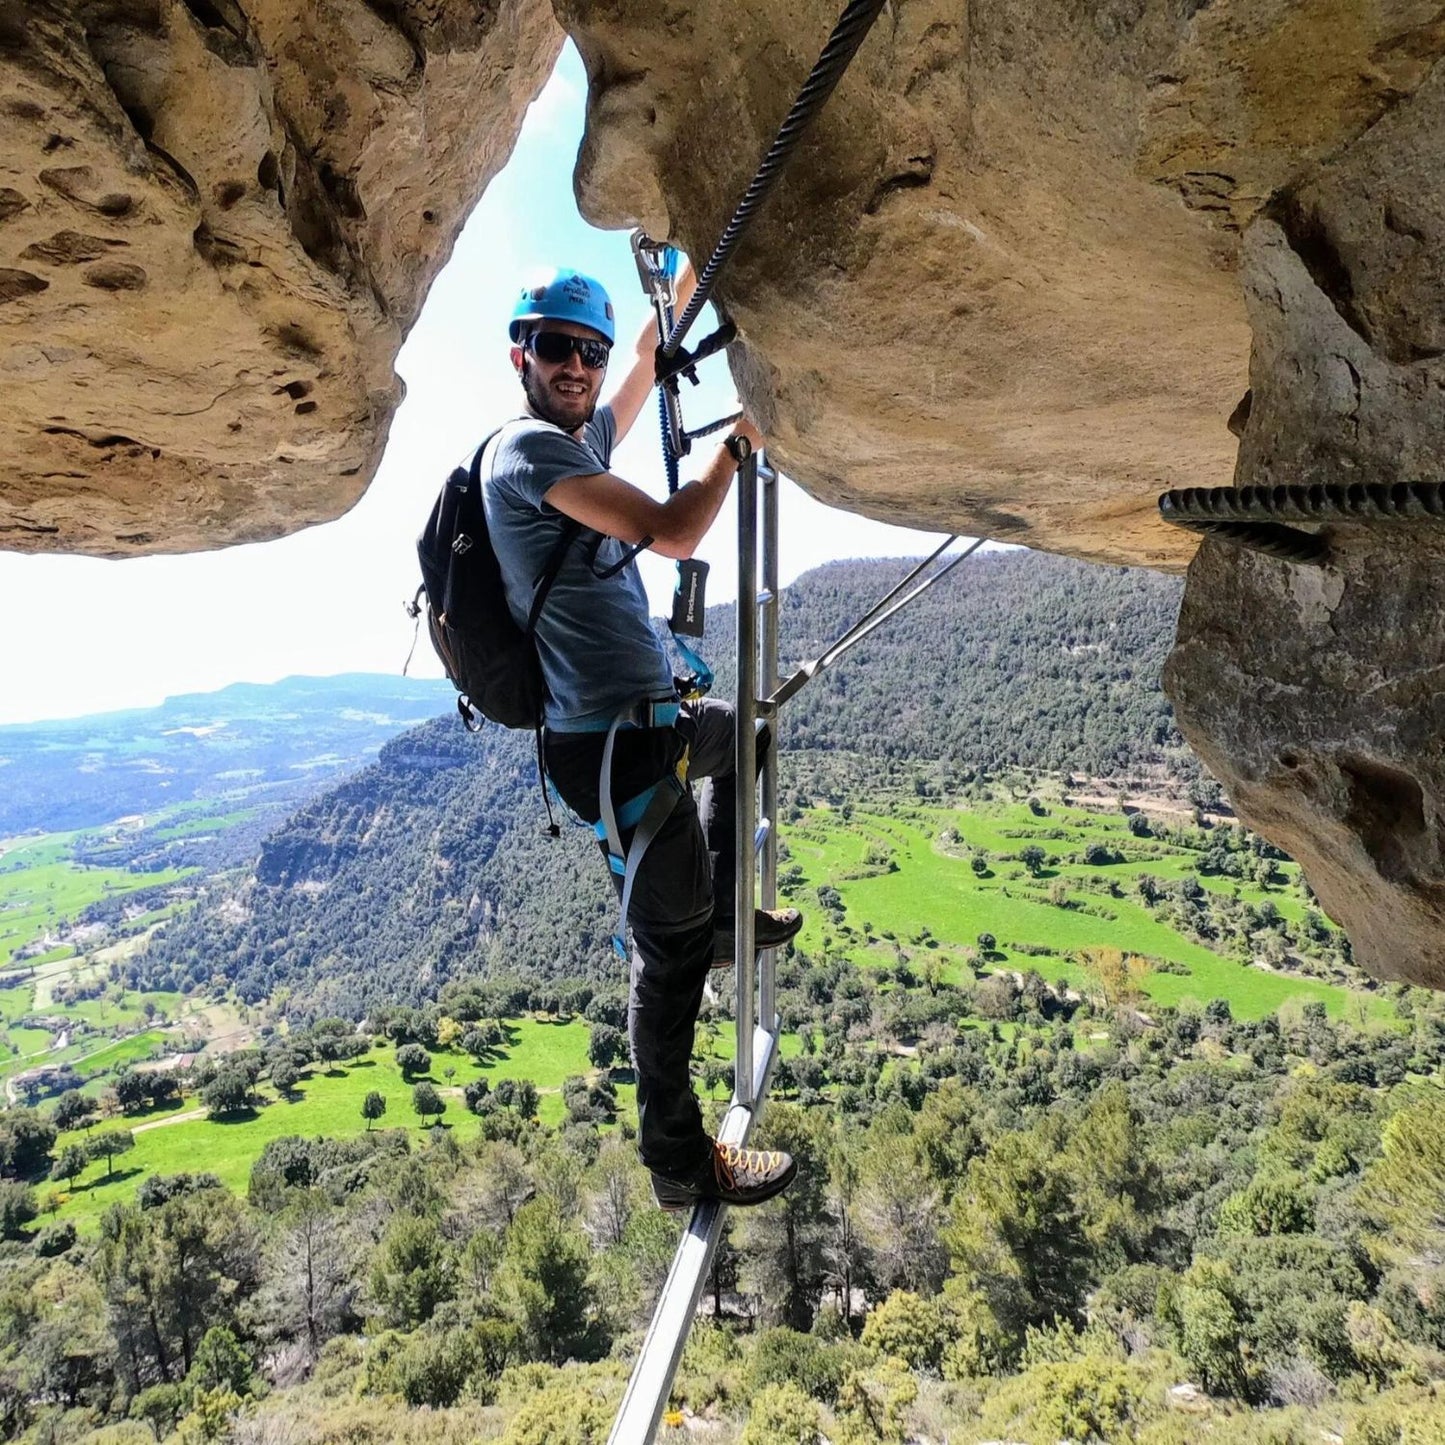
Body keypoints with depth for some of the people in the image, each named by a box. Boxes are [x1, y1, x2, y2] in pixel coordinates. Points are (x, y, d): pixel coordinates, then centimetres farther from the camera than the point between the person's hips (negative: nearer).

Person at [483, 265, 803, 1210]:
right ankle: (680, 1159, 17)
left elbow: (648, 366, 31)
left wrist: (689, 281, 31)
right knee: (672, 945, 0)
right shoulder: (529, 450, -15)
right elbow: (674, 534, -22)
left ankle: (724, 916, 40)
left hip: (649, 718, 10)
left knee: (742, 733, 36)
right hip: (617, 747, -10)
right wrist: (739, 446, -6)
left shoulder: (584, 435, 12)